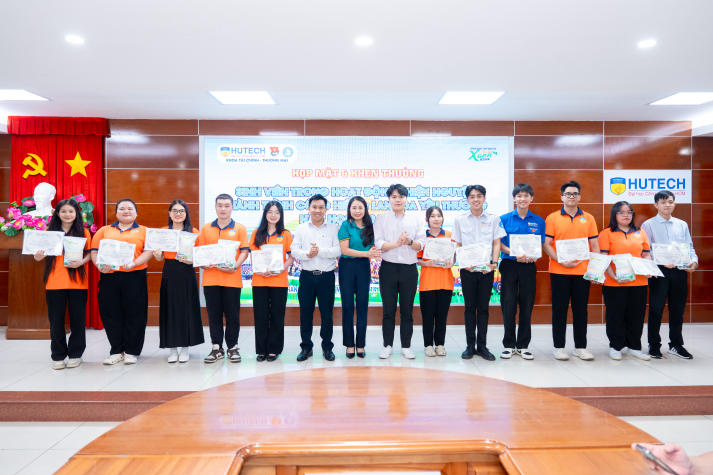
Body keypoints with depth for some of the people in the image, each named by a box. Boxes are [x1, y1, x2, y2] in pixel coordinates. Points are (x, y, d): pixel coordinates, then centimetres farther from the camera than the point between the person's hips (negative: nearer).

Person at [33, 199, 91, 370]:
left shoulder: (83, 232, 4)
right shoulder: (50, 231, 8)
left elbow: (89, 253, 4)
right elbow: (43, 253, 11)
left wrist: (82, 261, -15)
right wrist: (38, 256, -11)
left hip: (77, 281, -1)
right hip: (55, 282, 1)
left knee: (77, 318, 4)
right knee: (56, 319, 6)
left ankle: (75, 354, 18)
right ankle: (58, 355, 18)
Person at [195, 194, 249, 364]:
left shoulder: (239, 228, 5)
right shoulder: (206, 229, 12)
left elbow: (244, 251, 0)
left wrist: (235, 266, -15)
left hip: (232, 278, -2)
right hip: (210, 278, 2)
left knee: (232, 314, 3)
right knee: (214, 314, 7)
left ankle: (232, 347, 15)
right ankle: (216, 348, 18)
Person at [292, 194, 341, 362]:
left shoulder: (333, 228, 5)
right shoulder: (301, 229, 10)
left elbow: (338, 250, -7)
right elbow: (294, 250, 1)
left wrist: (320, 251, -18)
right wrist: (307, 254, -17)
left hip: (327, 276, -1)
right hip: (307, 276, 1)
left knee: (327, 313, 4)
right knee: (305, 313, 6)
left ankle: (327, 347, 18)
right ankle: (306, 347, 19)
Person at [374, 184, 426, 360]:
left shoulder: (415, 220, 8)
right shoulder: (381, 219, 4)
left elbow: (421, 244, 1)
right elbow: (379, 244, -6)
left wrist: (409, 241, -18)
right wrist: (397, 243, -21)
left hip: (409, 268, 1)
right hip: (389, 268, -1)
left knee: (407, 309, 7)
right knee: (388, 309, 5)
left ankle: (406, 346, 18)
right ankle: (387, 345, 16)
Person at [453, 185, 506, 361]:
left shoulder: (494, 219, 5)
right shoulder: (460, 220, 5)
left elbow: (496, 243, 3)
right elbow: (457, 245, 6)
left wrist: (494, 263, -11)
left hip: (486, 269, 0)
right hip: (467, 269, 0)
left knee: (483, 307, 5)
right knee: (470, 307, 5)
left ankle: (482, 346, 14)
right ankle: (470, 346, 13)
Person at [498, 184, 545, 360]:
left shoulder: (538, 221, 8)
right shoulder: (505, 219, 2)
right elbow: (500, 243, -1)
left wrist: (532, 255, -12)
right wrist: (514, 254, -17)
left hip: (528, 266, 2)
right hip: (509, 265, -1)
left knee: (526, 305, 6)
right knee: (508, 305, 0)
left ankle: (523, 345, 17)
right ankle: (509, 345, 13)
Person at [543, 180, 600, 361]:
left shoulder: (588, 218, 10)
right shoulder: (552, 218, 2)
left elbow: (595, 246, 10)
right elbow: (546, 244, -3)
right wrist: (561, 261, -15)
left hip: (582, 271, 2)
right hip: (559, 271, -2)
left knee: (581, 309, 8)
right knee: (559, 309, 3)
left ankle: (581, 347, 19)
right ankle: (558, 347, 13)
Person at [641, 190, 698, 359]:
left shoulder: (682, 225, 16)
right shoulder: (648, 225, 2)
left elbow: (689, 247, 14)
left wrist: (694, 260, -6)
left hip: (680, 271, 4)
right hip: (659, 270, -4)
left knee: (678, 309, 10)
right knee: (656, 309, -2)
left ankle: (676, 345, 23)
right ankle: (654, 345, 9)